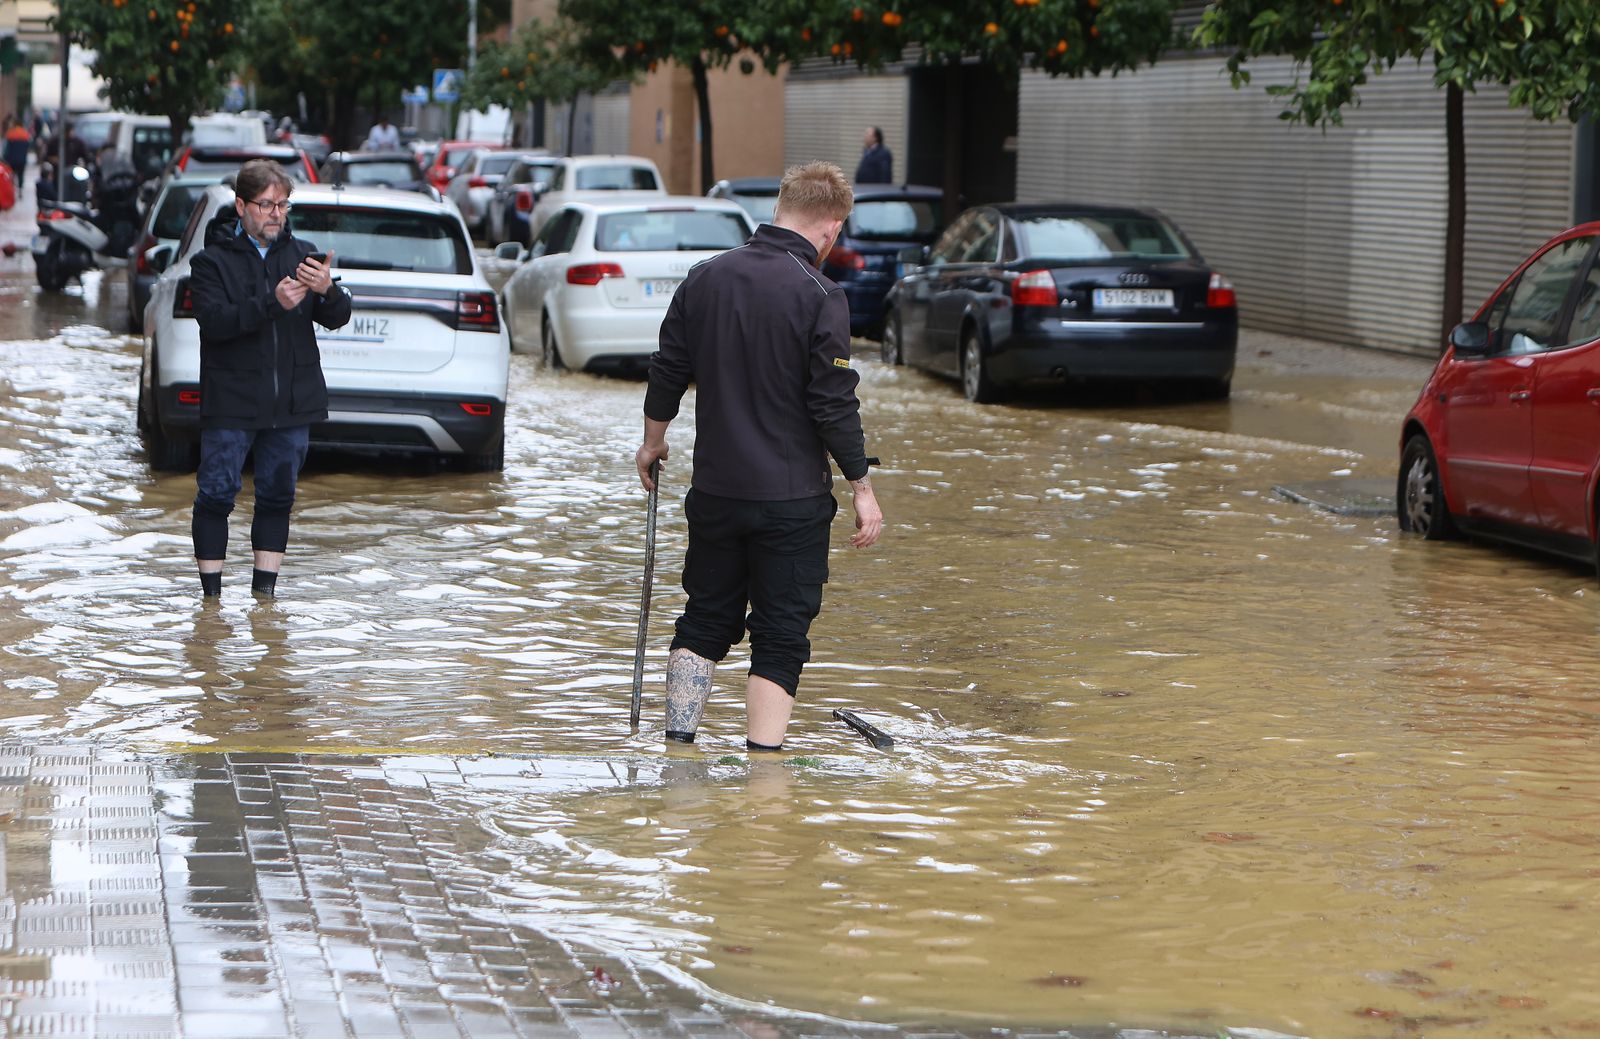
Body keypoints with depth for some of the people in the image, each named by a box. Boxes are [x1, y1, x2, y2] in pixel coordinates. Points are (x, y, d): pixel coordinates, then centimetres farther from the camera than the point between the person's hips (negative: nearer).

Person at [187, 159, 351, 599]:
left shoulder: (301, 255, 9)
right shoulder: (212, 261, -2)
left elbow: (337, 317, 1)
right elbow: (214, 320, -18)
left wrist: (326, 291, -22)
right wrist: (272, 304, -30)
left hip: (292, 403, 4)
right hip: (231, 403, -4)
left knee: (278, 496, 9)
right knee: (216, 494, -3)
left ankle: (264, 590, 17)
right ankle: (211, 593, 4)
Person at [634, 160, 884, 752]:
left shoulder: (705, 278, 2)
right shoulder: (820, 297, -14)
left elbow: (668, 372, 9)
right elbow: (834, 404, -15)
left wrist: (653, 442, 25)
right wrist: (862, 489, -6)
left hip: (715, 491, 5)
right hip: (792, 500, -5)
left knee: (706, 621, 17)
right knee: (781, 636, 3)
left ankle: (678, 745, 16)